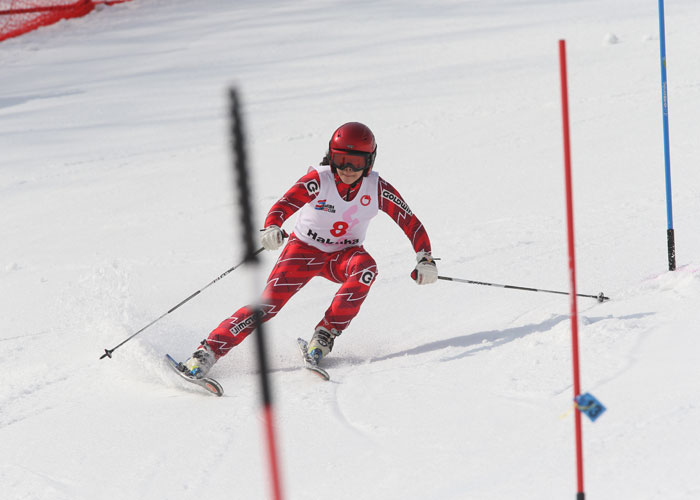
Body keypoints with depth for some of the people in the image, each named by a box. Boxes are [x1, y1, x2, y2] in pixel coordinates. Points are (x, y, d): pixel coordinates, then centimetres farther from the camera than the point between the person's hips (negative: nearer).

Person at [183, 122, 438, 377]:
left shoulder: (377, 189, -16)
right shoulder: (319, 179, -22)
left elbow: (411, 223, -11)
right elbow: (286, 203, -35)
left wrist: (425, 259, -24)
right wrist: (271, 228, -57)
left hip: (343, 255, 2)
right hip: (304, 250, -2)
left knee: (365, 267, -32)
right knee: (268, 303, -19)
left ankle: (325, 334, -20)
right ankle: (208, 352, -19)